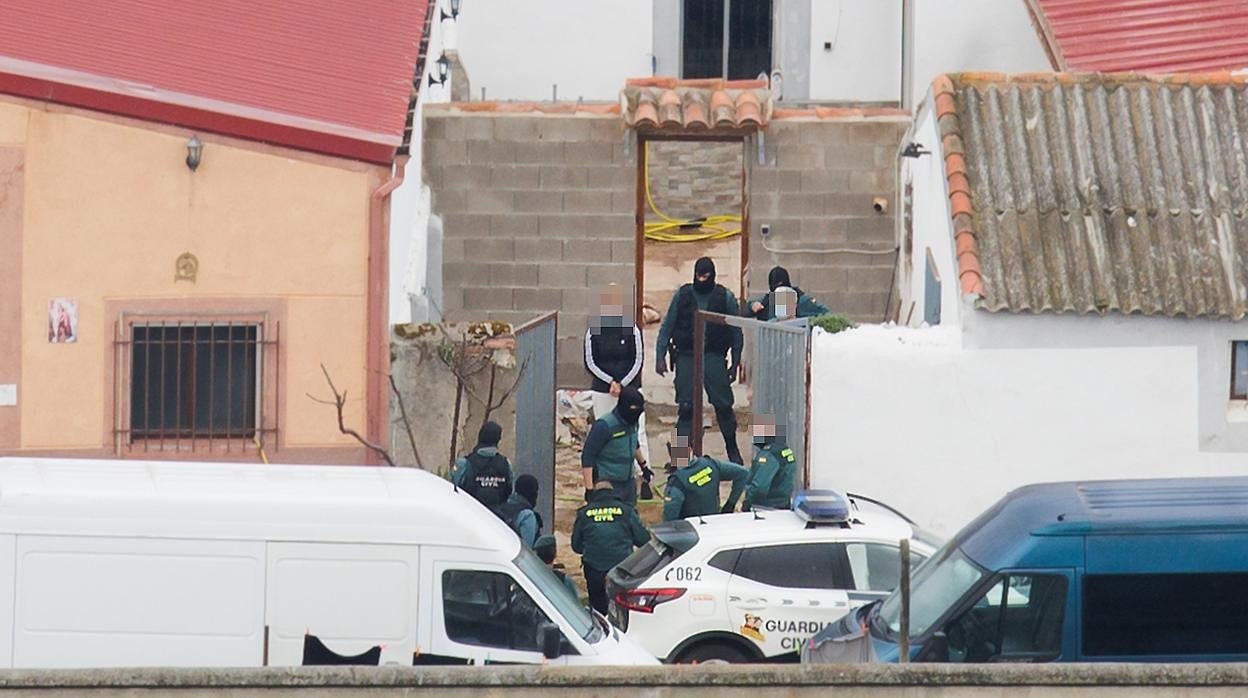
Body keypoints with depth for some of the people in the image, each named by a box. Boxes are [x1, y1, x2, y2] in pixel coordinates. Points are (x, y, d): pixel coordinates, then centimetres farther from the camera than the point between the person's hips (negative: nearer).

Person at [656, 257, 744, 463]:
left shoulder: (726, 297, 2)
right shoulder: (682, 295, 3)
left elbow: (736, 332, 7)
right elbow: (666, 328, 7)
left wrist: (735, 363, 4)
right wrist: (660, 357, 1)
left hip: (714, 358, -1)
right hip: (686, 357, 1)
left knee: (723, 406, 0)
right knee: (686, 407, -1)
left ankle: (733, 451, 14)